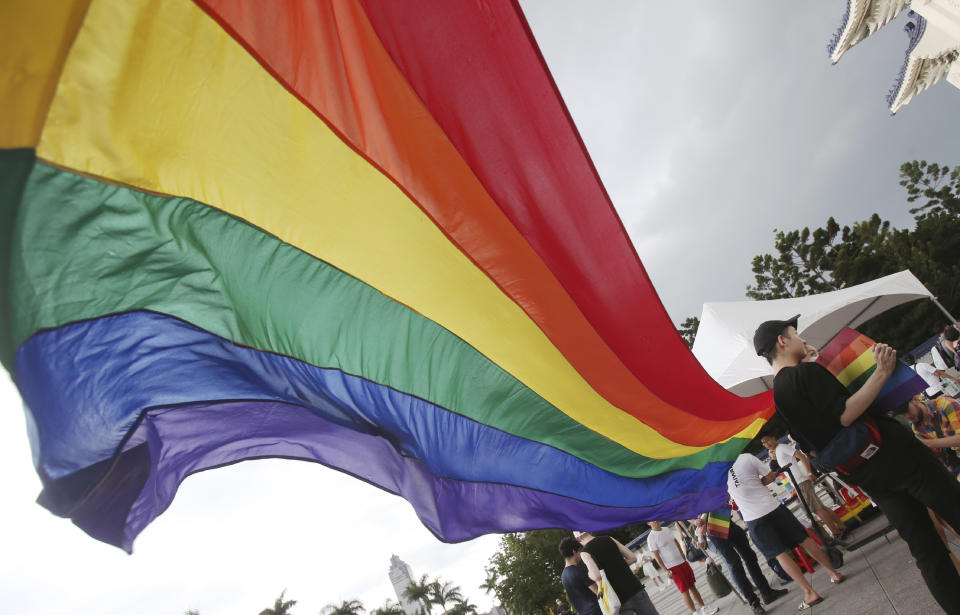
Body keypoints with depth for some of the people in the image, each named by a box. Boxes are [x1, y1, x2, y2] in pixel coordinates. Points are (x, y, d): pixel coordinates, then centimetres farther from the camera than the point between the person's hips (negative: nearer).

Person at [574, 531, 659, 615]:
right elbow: (633, 558, 10)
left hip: (620, 599, -4)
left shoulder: (584, 553, -5)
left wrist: (588, 573, 0)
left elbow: (597, 576, -21)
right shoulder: (609, 539, 9)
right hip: (635, 588, 4)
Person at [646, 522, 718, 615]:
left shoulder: (666, 529, 6)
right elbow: (656, 556, -14)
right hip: (672, 568, -6)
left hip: (682, 562, 6)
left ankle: (704, 607, 26)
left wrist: (683, 557, 11)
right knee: (685, 591, 1)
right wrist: (666, 571, -16)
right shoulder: (651, 538, -14)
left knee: (692, 586, 14)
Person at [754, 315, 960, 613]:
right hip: (891, 455, -8)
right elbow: (845, 414, -22)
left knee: (927, 550, 15)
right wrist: (882, 373, -19)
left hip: (866, 477, 8)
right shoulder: (807, 372, -14)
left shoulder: (777, 396, 11)